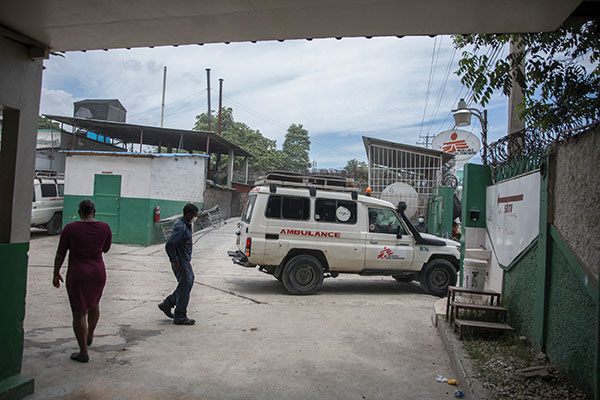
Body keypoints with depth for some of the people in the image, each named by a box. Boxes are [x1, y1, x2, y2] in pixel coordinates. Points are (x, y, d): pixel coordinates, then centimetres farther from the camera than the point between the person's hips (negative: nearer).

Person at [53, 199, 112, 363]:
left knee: (79, 313, 5)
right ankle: (90, 336, 47)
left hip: (77, 274, -3)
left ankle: (83, 353, 11)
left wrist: (56, 273, 10)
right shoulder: (105, 228, -3)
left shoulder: (70, 228, -8)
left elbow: (60, 254, -3)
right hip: (98, 272, 3)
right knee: (94, 303, 28)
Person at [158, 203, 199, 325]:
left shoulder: (185, 224, 8)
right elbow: (169, 245, -28)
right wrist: (175, 261, -21)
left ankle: (167, 304, 26)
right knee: (184, 288, 0)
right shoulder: (180, 227, -23)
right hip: (181, 263, -10)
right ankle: (180, 317, 12)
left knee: (189, 282, 19)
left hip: (185, 261, 10)